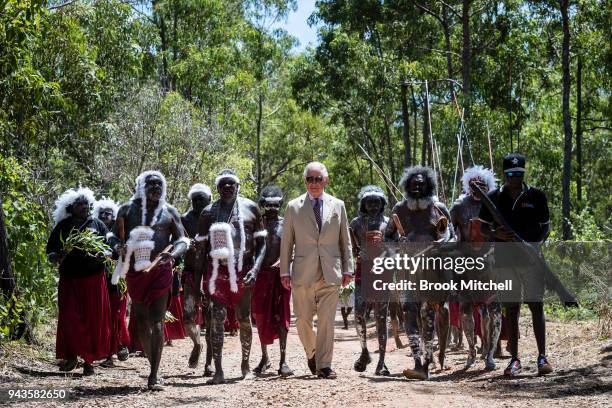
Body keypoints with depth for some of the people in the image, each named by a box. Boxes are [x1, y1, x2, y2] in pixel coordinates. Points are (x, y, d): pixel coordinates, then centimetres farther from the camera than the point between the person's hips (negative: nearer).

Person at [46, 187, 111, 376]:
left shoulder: (97, 225, 8)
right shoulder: (62, 227, 7)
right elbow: (50, 253, 8)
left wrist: (100, 256, -15)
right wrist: (58, 256, -15)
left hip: (94, 279, 0)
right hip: (69, 280, 0)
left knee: (93, 319, 0)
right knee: (69, 318, -9)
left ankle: (89, 361, 7)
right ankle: (71, 355, 5)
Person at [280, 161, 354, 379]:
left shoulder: (338, 206, 11)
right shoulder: (293, 207, 7)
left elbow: (345, 241, 12)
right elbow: (286, 242, 7)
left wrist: (347, 269, 6)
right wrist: (285, 271, 2)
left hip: (330, 273, 0)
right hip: (303, 273, 0)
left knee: (326, 320, -6)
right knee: (303, 320, 5)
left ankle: (324, 365, -2)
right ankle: (311, 353, 30)